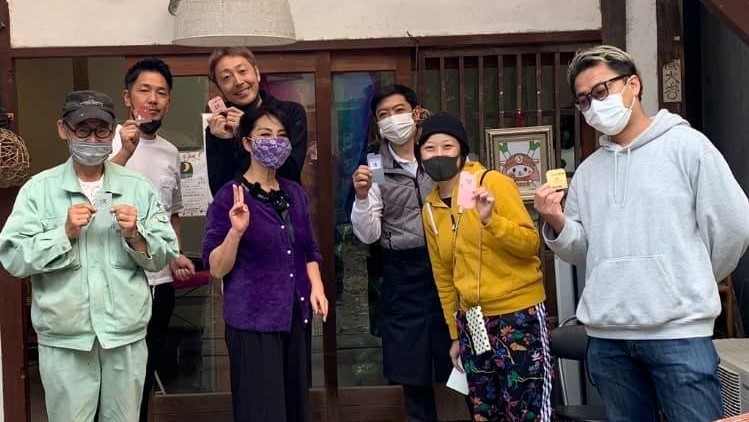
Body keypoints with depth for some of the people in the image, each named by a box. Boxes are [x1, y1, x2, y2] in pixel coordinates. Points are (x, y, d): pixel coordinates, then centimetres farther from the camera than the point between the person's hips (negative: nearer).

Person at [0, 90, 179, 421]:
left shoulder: (138, 188, 3)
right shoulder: (38, 189, -1)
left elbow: (166, 255, 2)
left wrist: (135, 236, -15)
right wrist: (65, 233, -17)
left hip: (127, 335, 2)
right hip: (64, 339, -1)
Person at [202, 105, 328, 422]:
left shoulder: (295, 193, 9)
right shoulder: (230, 197, -8)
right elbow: (216, 269, -10)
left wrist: (316, 287, 3)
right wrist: (236, 231, -25)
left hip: (296, 317, 6)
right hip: (253, 321, -6)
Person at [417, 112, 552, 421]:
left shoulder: (494, 183, -9)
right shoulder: (430, 208, 8)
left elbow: (531, 244, -13)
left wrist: (491, 220, -29)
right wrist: (455, 334, 17)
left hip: (517, 315, -6)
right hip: (471, 322, 6)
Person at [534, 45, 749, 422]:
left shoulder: (686, 145, -1)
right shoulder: (587, 171, 14)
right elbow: (583, 251, 13)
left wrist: (692, 288, 9)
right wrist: (557, 224, -7)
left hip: (678, 331, -5)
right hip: (606, 336, 5)